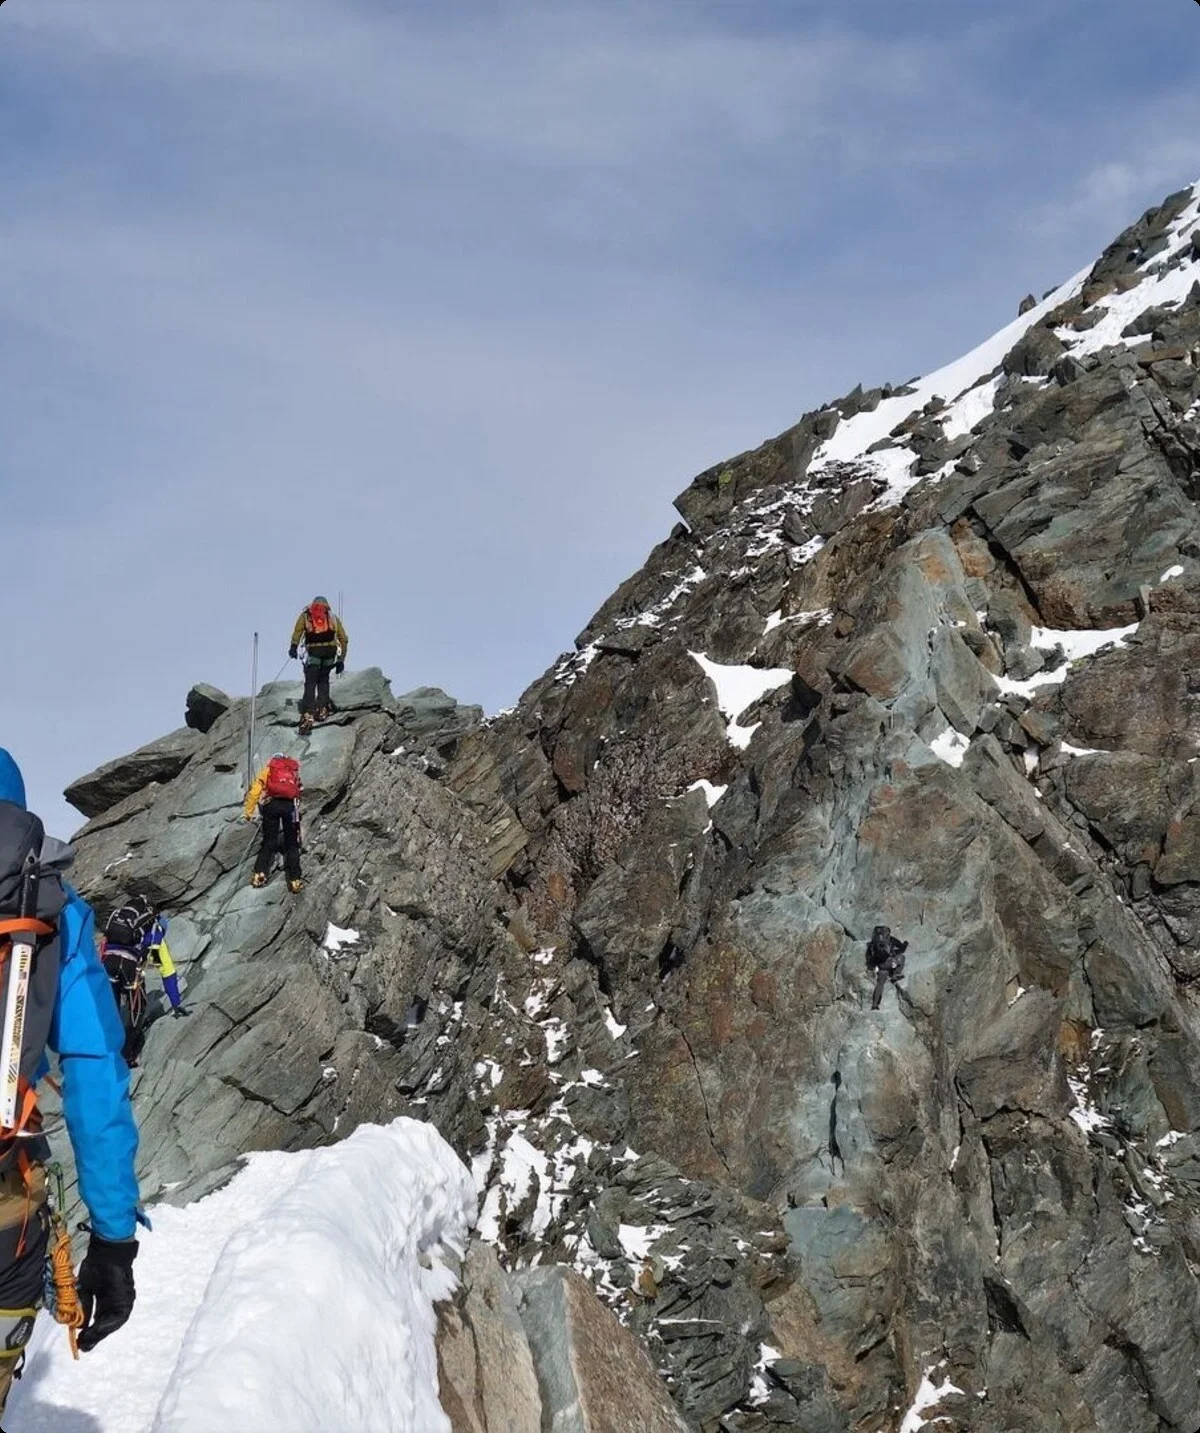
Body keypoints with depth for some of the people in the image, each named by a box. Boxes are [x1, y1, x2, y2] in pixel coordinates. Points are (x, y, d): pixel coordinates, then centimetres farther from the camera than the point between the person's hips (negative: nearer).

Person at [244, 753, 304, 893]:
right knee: (292, 844, 6)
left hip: (271, 804, 0)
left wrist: (249, 812, 13)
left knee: (268, 841, 9)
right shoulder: (294, 769, 28)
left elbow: (254, 792, 11)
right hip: (290, 805, 0)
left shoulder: (268, 769, 22)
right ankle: (294, 879, -1)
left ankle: (259, 874, -2)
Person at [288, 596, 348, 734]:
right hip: (330, 651, 2)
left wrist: (293, 647, -8)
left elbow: (297, 630, -1)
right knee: (323, 680, 21)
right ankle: (322, 709, 8)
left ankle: (308, 715, -15)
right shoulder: (333, 617, 26)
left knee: (310, 683, -1)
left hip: (313, 652, -2)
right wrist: (341, 660, 22)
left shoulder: (305, 615, 20)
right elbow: (344, 639, 20)